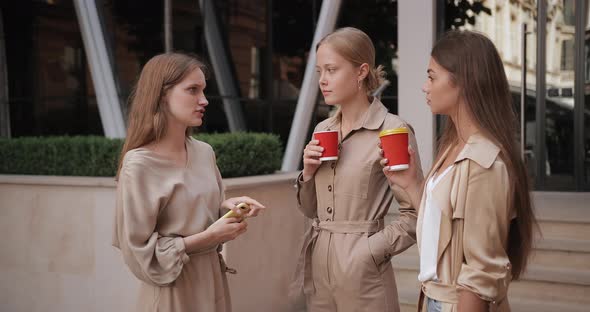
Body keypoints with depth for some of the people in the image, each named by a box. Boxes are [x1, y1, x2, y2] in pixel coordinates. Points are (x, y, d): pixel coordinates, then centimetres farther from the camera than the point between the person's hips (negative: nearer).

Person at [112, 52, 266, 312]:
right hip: (173, 288, -6)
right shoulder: (139, 165, -19)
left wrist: (227, 206, -6)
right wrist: (208, 237, -20)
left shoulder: (205, 153, 0)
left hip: (212, 279, 6)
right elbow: (138, 252, -17)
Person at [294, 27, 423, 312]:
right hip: (317, 265, 6)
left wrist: (370, 251, -15)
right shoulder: (322, 130, 8)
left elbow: (414, 215, -11)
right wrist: (308, 173, -3)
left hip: (361, 272, -6)